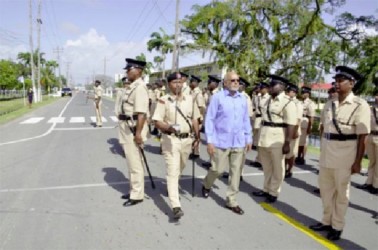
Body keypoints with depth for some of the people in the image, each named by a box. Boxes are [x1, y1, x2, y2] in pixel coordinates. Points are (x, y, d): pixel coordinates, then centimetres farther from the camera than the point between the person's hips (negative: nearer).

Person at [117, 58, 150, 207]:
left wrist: (138, 133, -26)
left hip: (134, 129, -10)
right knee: (131, 162, 18)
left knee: (135, 163, -1)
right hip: (128, 128, 10)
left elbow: (141, 113, -24)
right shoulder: (132, 87, 14)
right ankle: (134, 191, 31)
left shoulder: (140, 87, -17)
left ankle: (137, 195, 10)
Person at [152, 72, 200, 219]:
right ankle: (176, 206, -10)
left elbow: (194, 119, 14)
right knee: (172, 171, -9)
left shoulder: (189, 100, 6)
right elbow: (157, 121, -12)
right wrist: (169, 127, -30)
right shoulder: (163, 100, -7)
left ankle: (173, 186, 50)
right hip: (170, 139, -5)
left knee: (180, 167, 21)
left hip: (187, 139, 5)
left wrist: (197, 137, 12)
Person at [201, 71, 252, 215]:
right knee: (218, 169, 3)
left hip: (239, 142, 4)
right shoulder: (217, 97, -6)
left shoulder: (243, 99, 8)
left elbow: (246, 120, 13)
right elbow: (209, 119, -7)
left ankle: (231, 201, 20)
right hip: (221, 141, -4)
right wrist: (210, 141, -11)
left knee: (236, 171, 7)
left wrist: (248, 138, 11)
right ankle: (206, 185, 36)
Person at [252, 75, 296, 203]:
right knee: (266, 167, 17)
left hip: (277, 139, -7)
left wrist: (287, 143, -20)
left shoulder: (288, 103, -11)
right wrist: (260, 137, 17)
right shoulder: (269, 100, 12)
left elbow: (291, 125, -16)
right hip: (264, 138, 7)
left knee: (277, 168, 9)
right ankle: (266, 189, 32)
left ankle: (273, 193, 22)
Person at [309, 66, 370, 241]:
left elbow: (362, 136, -11)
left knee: (341, 192, 10)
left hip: (345, 155, -5)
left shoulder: (360, 105, -10)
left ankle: (337, 226, 26)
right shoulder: (329, 104, 6)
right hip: (326, 154, 6)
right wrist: (322, 150, 14)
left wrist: (358, 161, -12)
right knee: (325, 189, 16)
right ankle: (326, 221, 34)